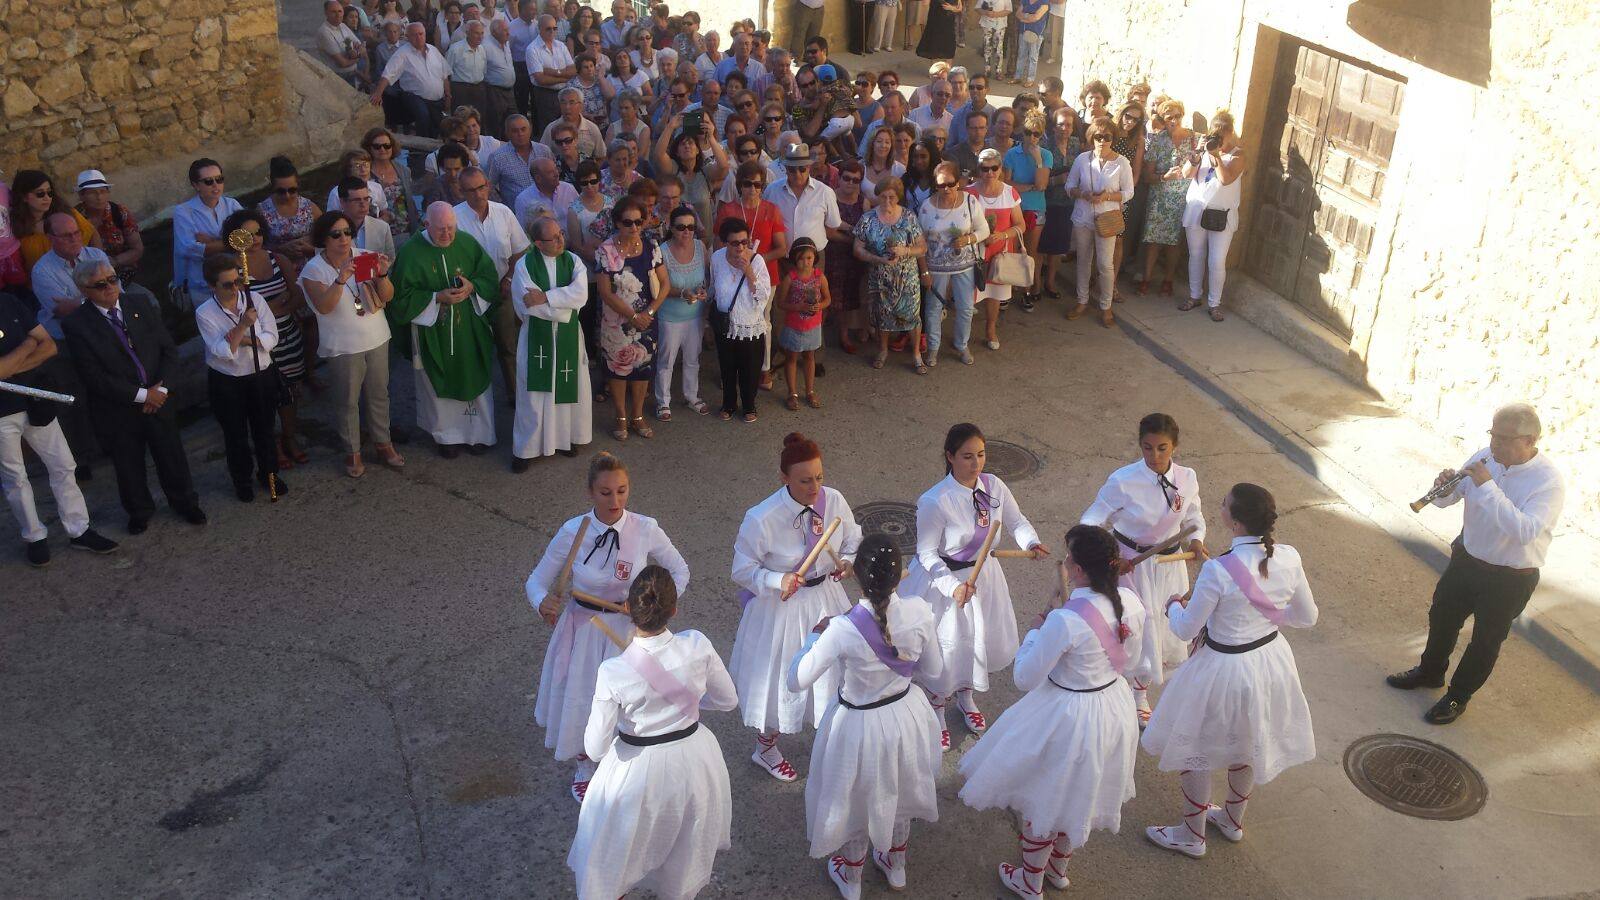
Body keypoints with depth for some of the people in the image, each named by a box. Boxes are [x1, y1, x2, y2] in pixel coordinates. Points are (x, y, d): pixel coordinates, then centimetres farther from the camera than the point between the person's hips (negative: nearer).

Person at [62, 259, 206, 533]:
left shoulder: (142, 304, -2)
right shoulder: (76, 324, -13)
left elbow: (169, 349, 1)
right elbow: (93, 375, -17)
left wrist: (161, 389, -12)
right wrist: (141, 395, -18)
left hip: (158, 398, 3)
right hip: (117, 410, -2)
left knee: (172, 456, 16)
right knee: (128, 465, 15)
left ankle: (185, 502, 39)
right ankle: (139, 511, 39)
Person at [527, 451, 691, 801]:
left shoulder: (645, 530, -17)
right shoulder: (572, 532, -17)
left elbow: (680, 570, -2)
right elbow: (537, 579, -6)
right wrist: (542, 603, -28)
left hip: (629, 628, 0)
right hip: (583, 628, 0)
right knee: (581, 701, 15)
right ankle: (584, 768, 47)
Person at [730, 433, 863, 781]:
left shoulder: (834, 501, -14)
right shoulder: (762, 519, -27)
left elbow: (853, 540, 4)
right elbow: (742, 570, -16)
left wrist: (847, 562, -16)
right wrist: (778, 581, -31)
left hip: (826, 599, 4)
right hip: (781, 608, -4)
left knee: (832, 670, 22)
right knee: (779, 677, 14)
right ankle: (766, 748, 42)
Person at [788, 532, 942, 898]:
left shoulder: (842, 630, -34)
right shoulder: (919, 614, -23)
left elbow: (796, 681, -22)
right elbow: (934, 670, -7)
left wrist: (814, 635, -8)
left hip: (859, 726, -3)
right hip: (905, 715, 3)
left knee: (855, 799, 26)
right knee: (897, 792, 32)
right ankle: (895, 866, 57)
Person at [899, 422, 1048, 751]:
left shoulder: (993, 486, -12)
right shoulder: (934, 501, -28)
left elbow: (1017, 521, 2)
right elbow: (927, 553, -20)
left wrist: (1031, 542, -19)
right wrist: (953, 586, -31)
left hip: (982, 574, 6)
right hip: (943, 577, -5)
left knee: (982, 639, 22)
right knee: (946, 647, 8)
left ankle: (965, 696, 54)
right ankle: (936, 712, 39)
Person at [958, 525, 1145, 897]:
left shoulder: (1064, 621, -34)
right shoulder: (1130, 602, -13)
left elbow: (1025, 678, -21)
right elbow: (1131, 663, 4)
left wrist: (1035, 632, -8)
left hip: (1067, 719, -7)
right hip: (1114, 707, 7)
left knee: (1039, 800, 20)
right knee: (1075, 797, 30)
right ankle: (1059, 868, 53)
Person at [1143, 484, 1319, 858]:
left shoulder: (1218, 571, -32)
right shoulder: (1289, 558, -15)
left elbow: (1186, 629, -19)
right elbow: (1307, 617, 0)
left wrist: (1174, 605, 2)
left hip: (1224, 671, -6)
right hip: (1271, 661, 6)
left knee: (1194, 751, 18)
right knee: (1246, 745, 29)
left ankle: (1192, 835, 36)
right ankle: (1233, 820, 51)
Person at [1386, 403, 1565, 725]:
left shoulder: (1548, 481, -25)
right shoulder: (1486, 457, -9)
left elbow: (1524, 532, -38)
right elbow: (1447, 500, 0)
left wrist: (1487, 487, -40)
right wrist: (1444, 490, -24)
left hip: (1510, 578, -5)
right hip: (1466, 559, 5)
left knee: (1486, 640, 14)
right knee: (1441, 617, 23)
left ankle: (1458, 697, 34)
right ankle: (1430, 672, 48)